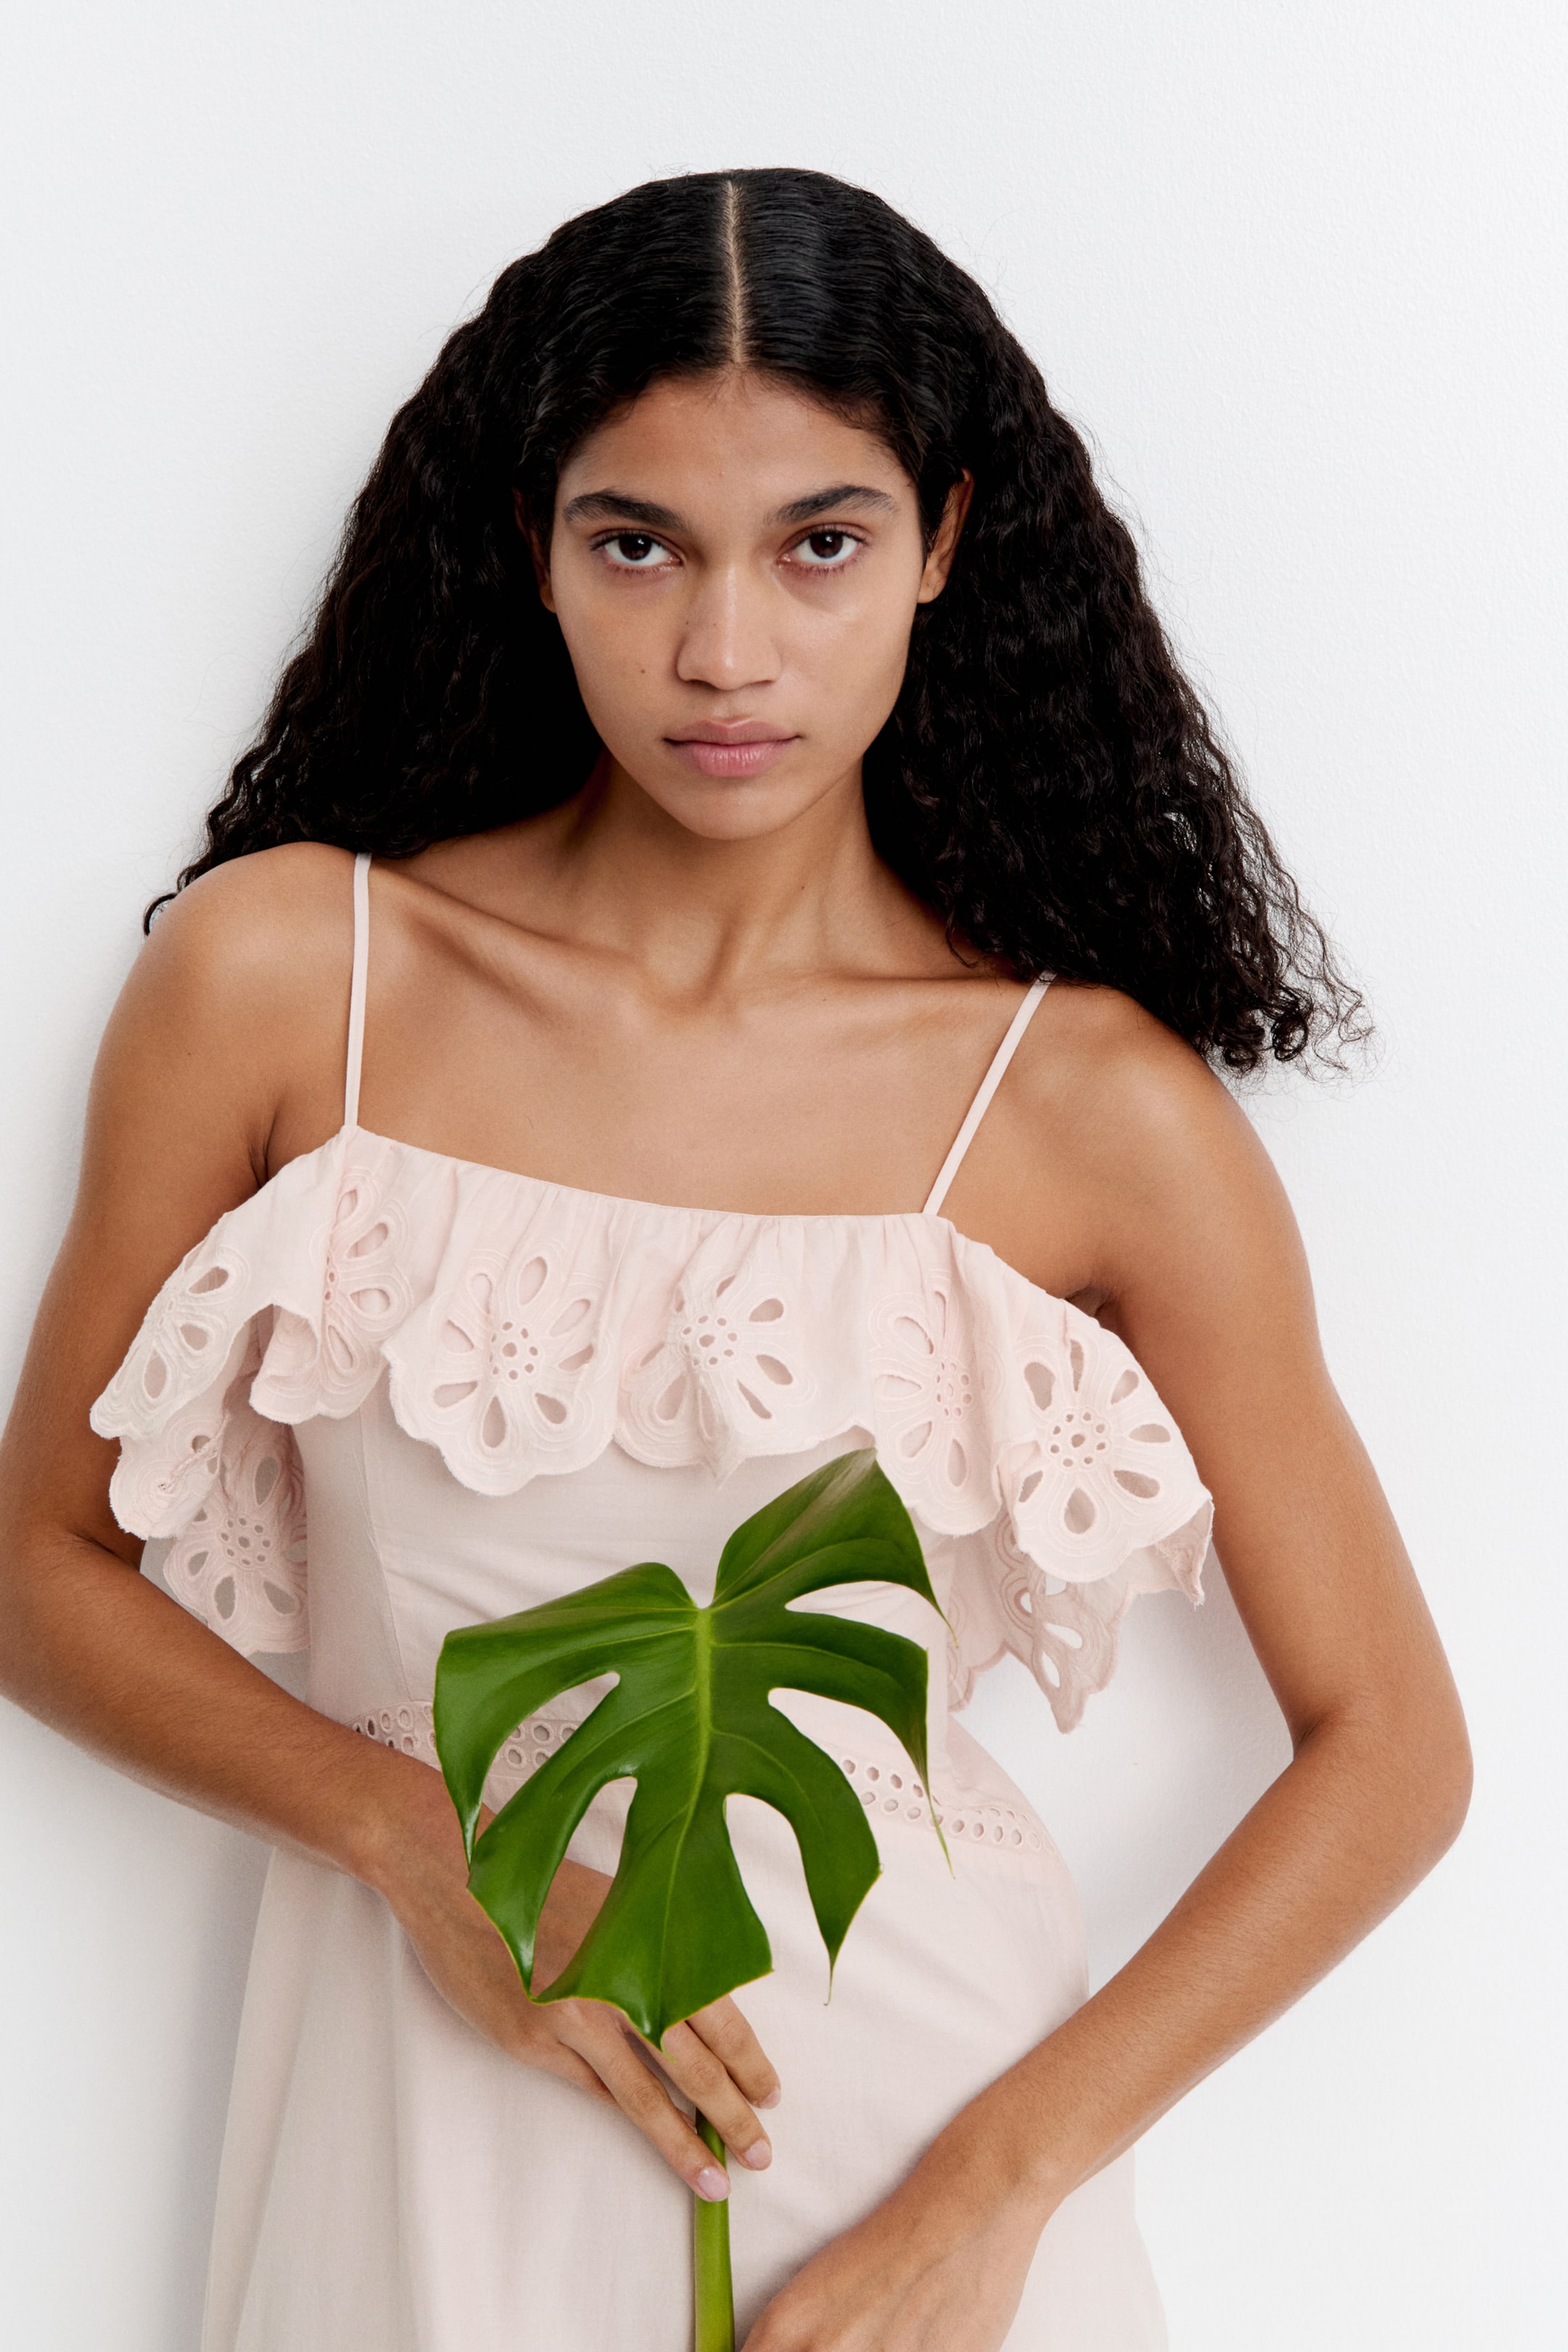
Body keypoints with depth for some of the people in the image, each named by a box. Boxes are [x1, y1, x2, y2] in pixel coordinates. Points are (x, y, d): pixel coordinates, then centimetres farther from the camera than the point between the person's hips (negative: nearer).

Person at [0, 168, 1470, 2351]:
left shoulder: (1092, 1104, -9)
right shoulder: (281, 976, -7)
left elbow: (1389, 1748, -5)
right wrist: (421, 1840, -13)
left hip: (898, 2084, -1)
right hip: (430, 2094, 1)